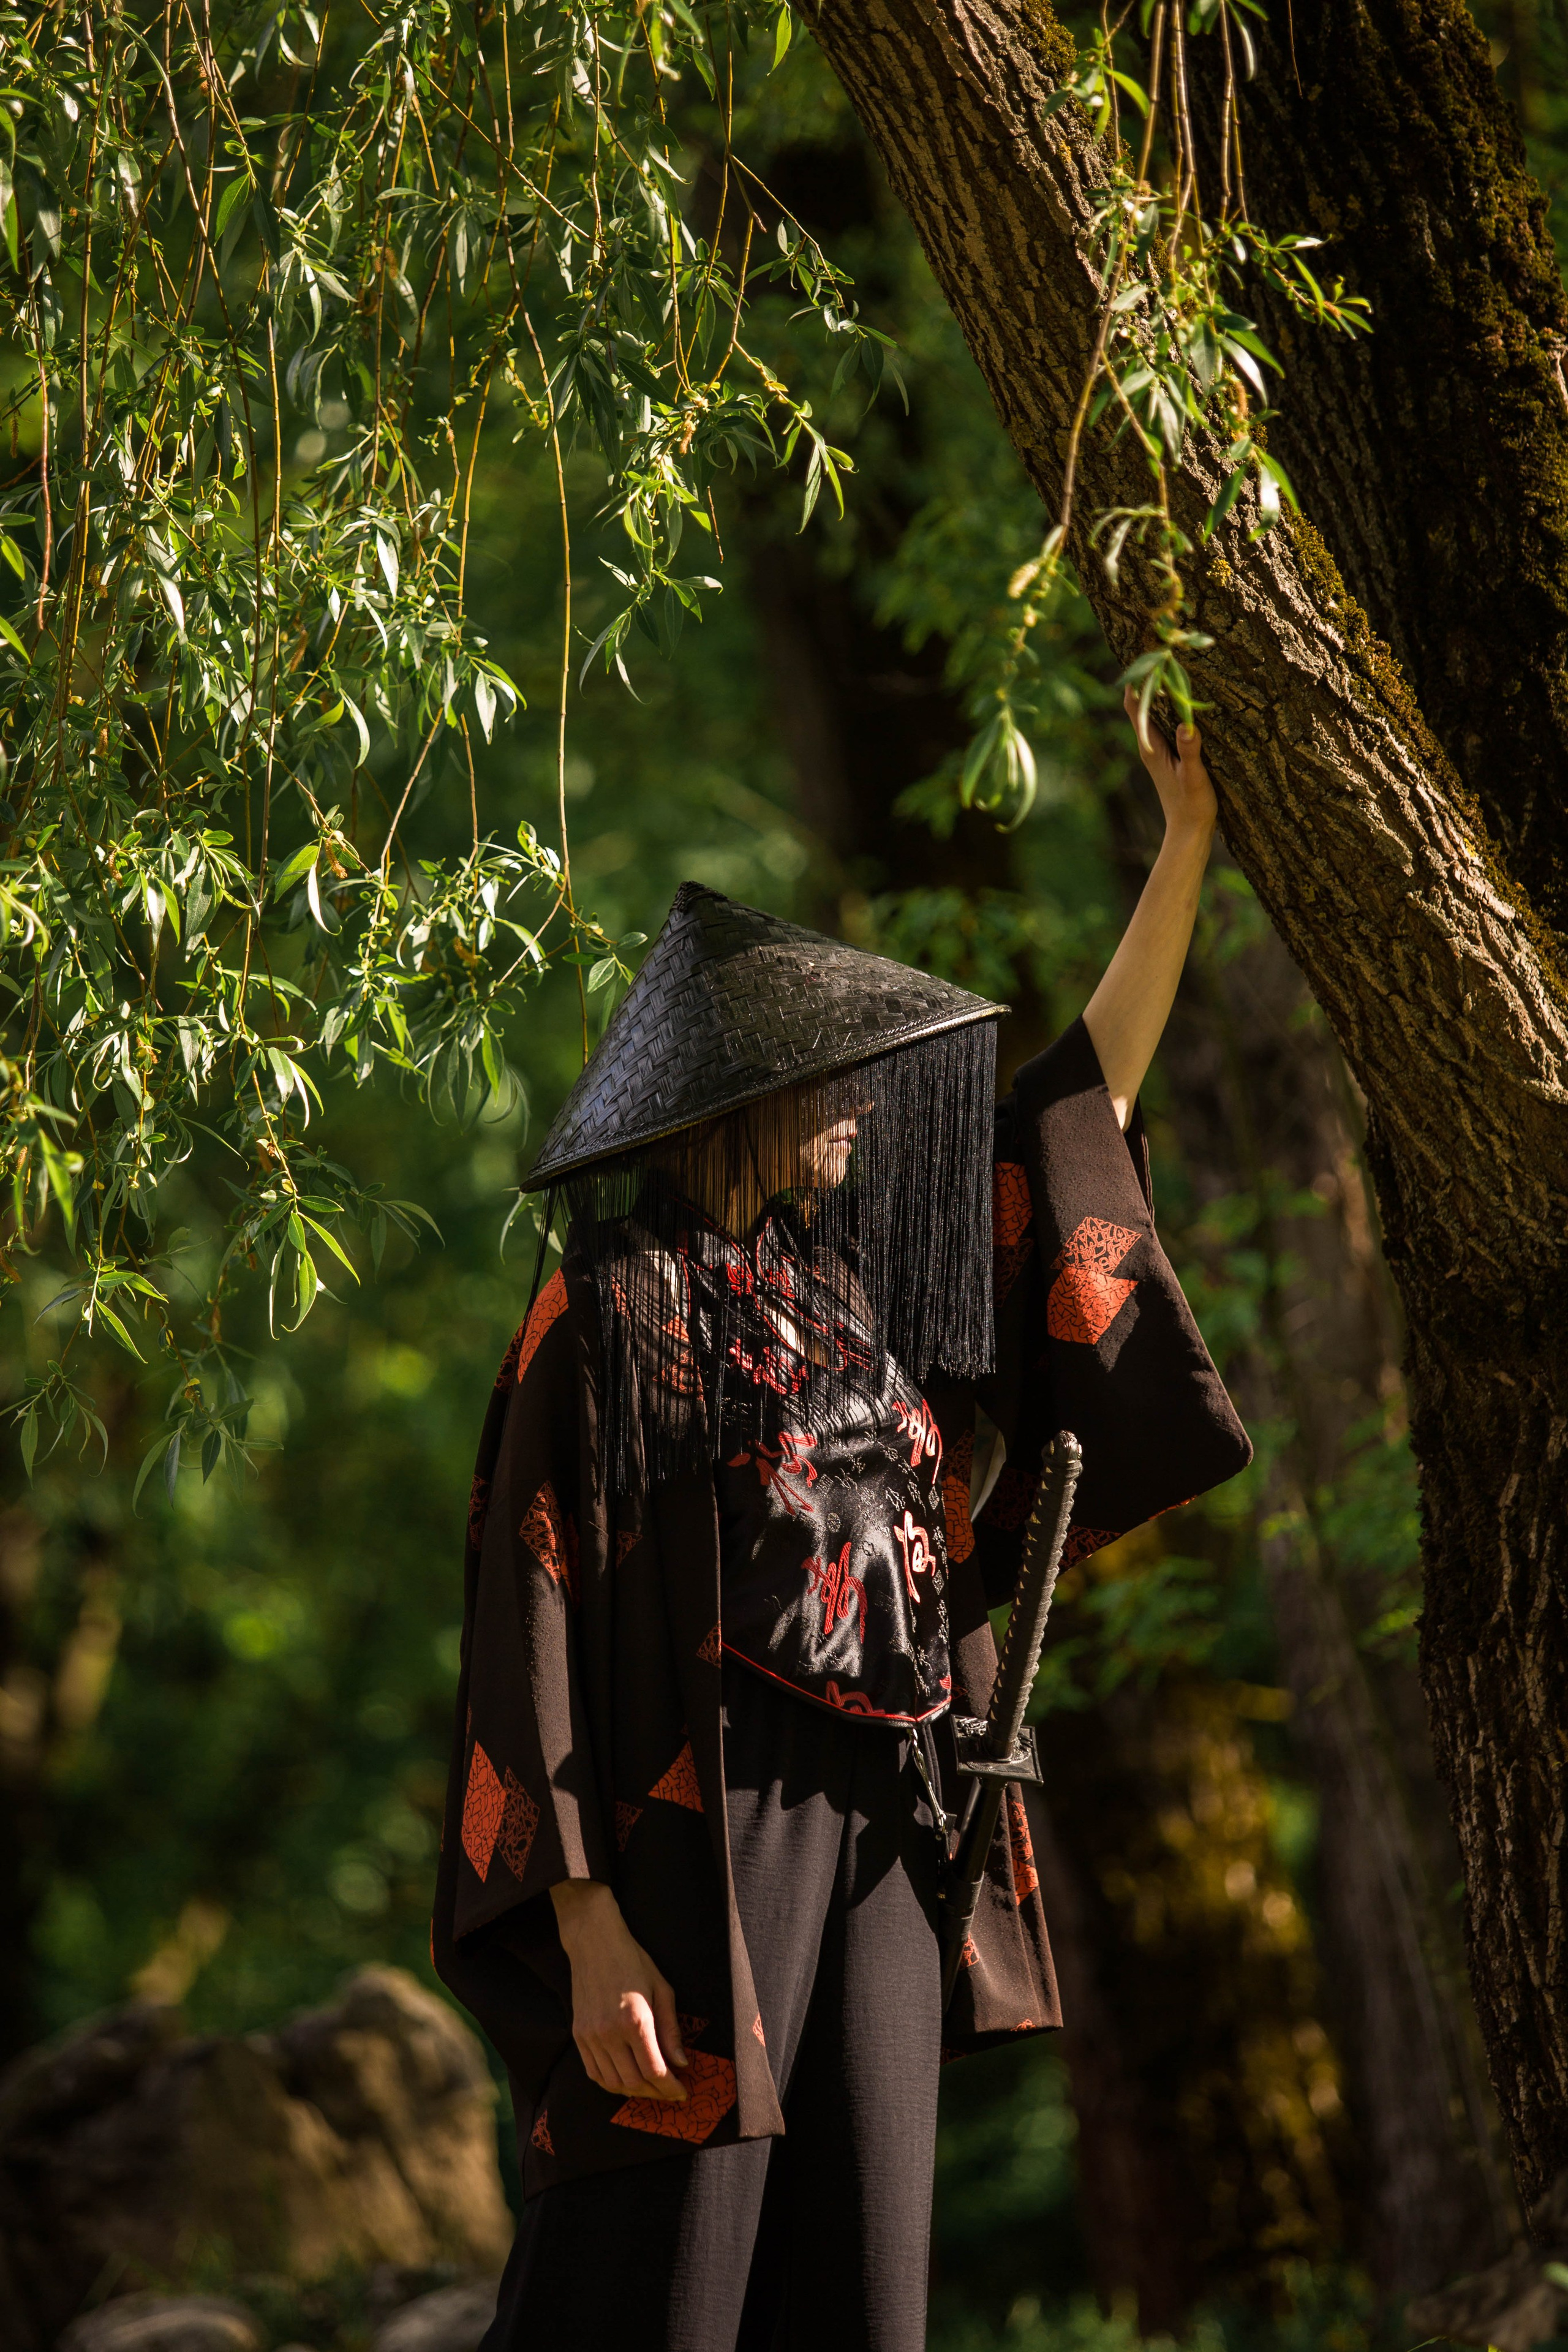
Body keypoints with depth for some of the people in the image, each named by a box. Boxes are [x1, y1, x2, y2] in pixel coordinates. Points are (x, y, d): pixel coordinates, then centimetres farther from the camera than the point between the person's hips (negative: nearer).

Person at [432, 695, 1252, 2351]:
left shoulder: (853, 1286, 14)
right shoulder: (612, 1311, -6)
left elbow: (1082, 1103, 23)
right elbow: (541, 1621, -11)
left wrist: (1188, 841, 21)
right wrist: (588, 1922, -18)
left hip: (879, 1837, 8)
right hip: (697, 1833, -8)